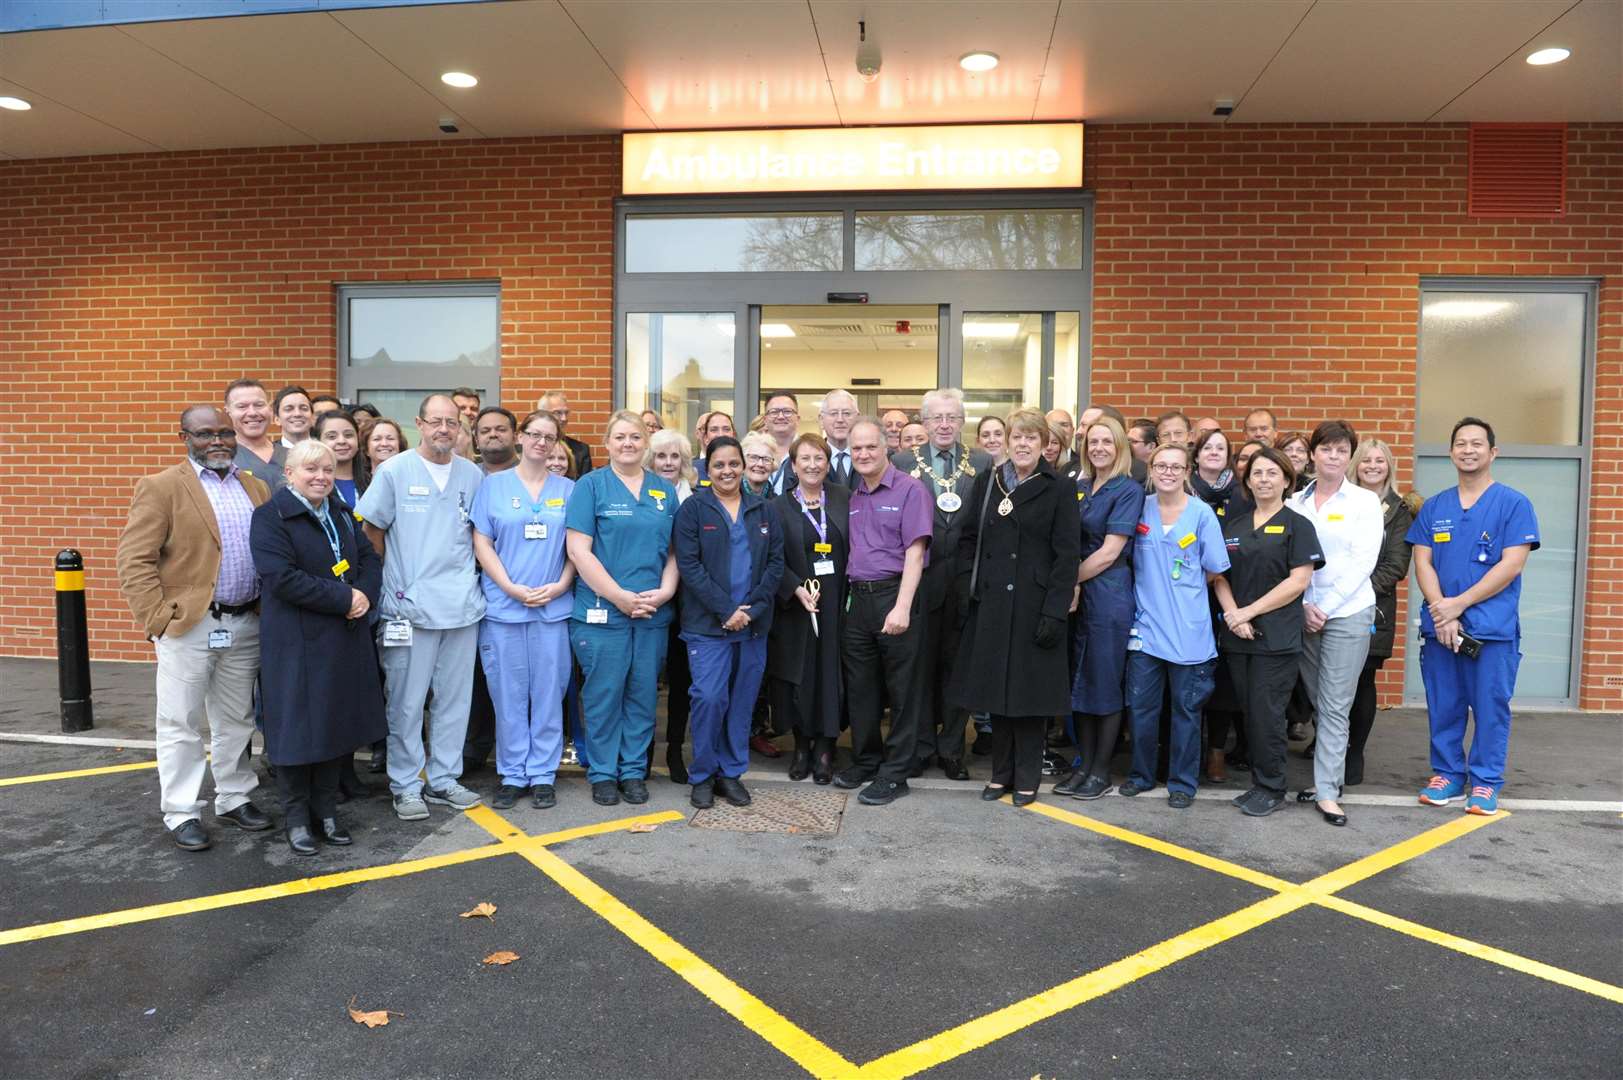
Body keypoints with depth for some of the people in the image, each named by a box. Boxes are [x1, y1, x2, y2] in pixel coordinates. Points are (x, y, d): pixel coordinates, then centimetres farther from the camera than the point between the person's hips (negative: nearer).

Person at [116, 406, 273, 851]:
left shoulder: (257, 488, 11)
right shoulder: (161, 487, -4)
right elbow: (135, 561, -9)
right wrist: (158, 620, -15)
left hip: (246, 625, 5)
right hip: (187, 626, -5)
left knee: (237, 720, 14)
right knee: (181, 725, 4)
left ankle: (233, 799, 27)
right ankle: (180, 813, 15)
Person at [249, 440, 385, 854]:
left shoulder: (343, 513, 13)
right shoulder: (270, 517, -9)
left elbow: (370, 558, 11)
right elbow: (282, 578, -21)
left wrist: (365, 593, -10)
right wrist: (344, 599, -20)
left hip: (346, 638, 6)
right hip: (297, 642, -6)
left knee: (339, 723, 12)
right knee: (298, 725, 3)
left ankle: (326, 809, 25)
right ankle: (296, 816, 18)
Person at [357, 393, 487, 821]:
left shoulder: (472, 474, 7)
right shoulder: (394, 470, -2)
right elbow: (371, 530, 3)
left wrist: (462, 573, 7)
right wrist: (396, 576, 4)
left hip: (463, 605, 3)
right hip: (409, 607, -3)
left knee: (454, 699, 10)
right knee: (406, 702, 3)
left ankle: (443, 780, 22)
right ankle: (406, 786, 16)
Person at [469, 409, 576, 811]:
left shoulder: (567, 489, 9)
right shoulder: (493, 485, 5)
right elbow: (482, 544, 1)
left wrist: (560, 586, -8)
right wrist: (513, 588, -10)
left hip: (554, 607, 1)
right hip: (503, 606, -1)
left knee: (548, 692, 5)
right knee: (508, 694, 4)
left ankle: (543, 775, 16)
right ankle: (512, 774, 17)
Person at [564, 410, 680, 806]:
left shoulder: (665, 491, 11)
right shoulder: (590, 485, -1)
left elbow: (674, 550, 12)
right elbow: (579, 551, -8)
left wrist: (665, 591, -6)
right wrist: (621, 597, -13)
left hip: (654, 612, 4)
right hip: (601, 610, -3)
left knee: (643, 695, 9)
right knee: (603, 695, 3)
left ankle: (634, 771, 22)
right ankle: (602, 773, 18)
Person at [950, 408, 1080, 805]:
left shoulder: (1057, 489, -2)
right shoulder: (986, 481, 7)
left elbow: (1067, 554, -6)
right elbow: (967, 537, 9)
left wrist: (1054, 611, -13)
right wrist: (964, 588, -2)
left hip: (1034, 604, -3)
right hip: (990, 601, 3)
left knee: (1029, 688, 4)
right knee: (995, 684, 8)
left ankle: (1027, 776, 17)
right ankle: (1001, 771, 21)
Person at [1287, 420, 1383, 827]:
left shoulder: (1365, 501, 0)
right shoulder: (1296, 501, 8)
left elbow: (1363, 561, -7)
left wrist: (1326, 607, -11)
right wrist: (1305, 605, -7)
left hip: (1348, 613, -3)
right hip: (1304, 612, 3)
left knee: (1335, 705, -3)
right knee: (1318, 701, 10)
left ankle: (1327, 790, 1)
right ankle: (1328, 775, 21)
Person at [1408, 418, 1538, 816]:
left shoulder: (1514, 504, -1)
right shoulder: (1433, 507, 10)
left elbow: (1512, 564, -9)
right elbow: (1422, 562, 4)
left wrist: (1459, 604, -13)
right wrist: (1441, 611, -10)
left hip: (1493, 628, -3)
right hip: (1439, 627, 3)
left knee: (1490, 707, 4)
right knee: (1442, 706, 9)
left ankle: (1485, 781, 17)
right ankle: (1447, 773, 22)